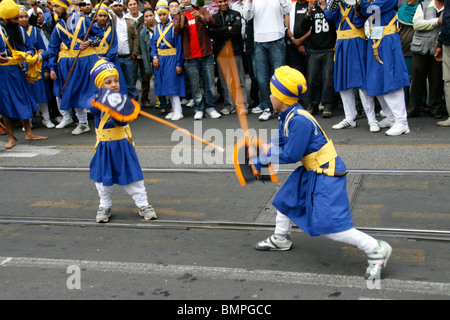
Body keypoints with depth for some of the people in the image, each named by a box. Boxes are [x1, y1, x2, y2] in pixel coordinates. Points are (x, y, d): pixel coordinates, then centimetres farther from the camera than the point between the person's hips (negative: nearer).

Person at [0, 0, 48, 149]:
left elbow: (30, 47, 11)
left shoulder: (19, 30, 8)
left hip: (17, 70, 6)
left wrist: (29, 53, -12)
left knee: (24, 100, 10)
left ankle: (28, 133, 22)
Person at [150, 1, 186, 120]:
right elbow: (153, 43, 13)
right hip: (160, 59, 6)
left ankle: (178, 112, -4)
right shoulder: (156, 28, 10)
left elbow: (179, 45, -9)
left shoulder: (173, 27, -7)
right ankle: (175, 109, 15)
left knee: (172, 84, -9)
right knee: (166, 85, 7)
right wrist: (155, 56, -5)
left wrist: (179, 64, -13)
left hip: (171, 58, -6)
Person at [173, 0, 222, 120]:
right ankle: (199, 109, 13)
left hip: (206, 54, 1)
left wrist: (200, 17, -26)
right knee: (195, 85, 3)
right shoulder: (178, 16, 7)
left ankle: (210, 107, 14)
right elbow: (178, 30, -12)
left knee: (210, 83, 3)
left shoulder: (201, 11, 9)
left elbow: (212, 22, -9)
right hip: (190, 57, -1)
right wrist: (182, 15, -23)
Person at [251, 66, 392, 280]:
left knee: (328, 225, -16)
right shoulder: (287, 117, 6)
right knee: (286, 198, 25)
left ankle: (376, 250, -8)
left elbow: (291, 155, -21)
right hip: (309, 171, 11)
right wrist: (258, 161, 16)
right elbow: (278, 143, 18)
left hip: (326, 175, -11)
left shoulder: (299, 120, -25)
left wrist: (269, 153, -6)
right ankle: (280, 239, 46)